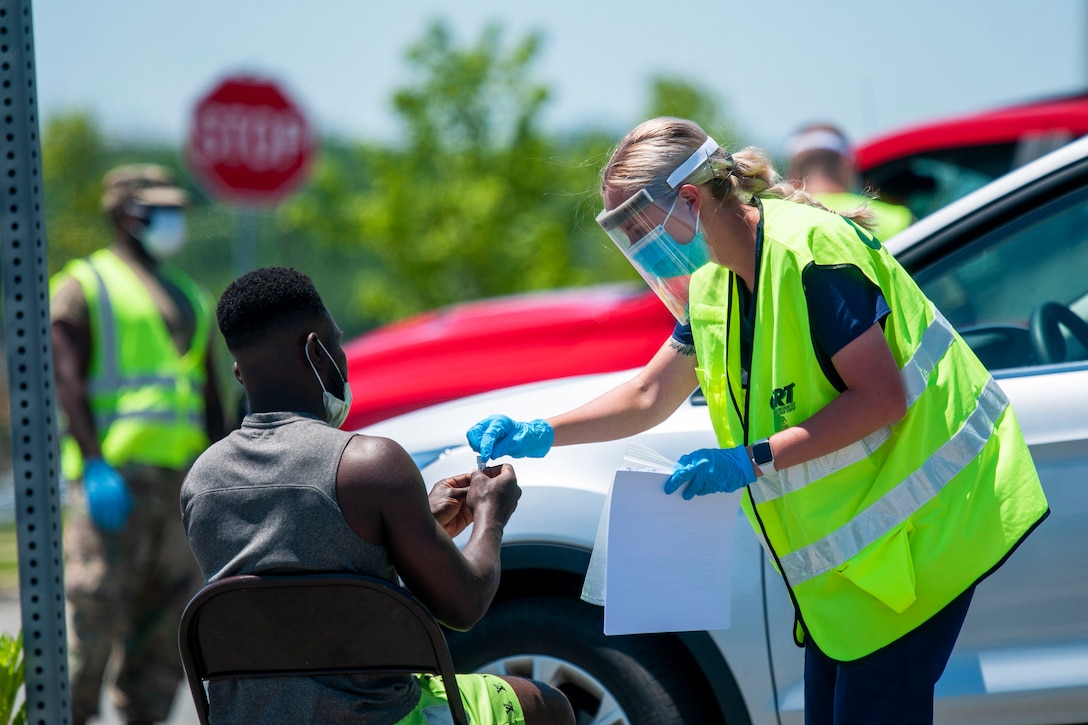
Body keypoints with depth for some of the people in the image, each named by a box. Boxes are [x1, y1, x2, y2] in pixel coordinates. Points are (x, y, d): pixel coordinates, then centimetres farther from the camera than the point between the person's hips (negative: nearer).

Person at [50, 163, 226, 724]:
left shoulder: (189, 297, 23)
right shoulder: (85, 285, 4)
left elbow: (209, 396, 24)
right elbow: (65, 379, -7)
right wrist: (94, 465, -18)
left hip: (183, 475, 6)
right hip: (116, 474, -6)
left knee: (168, 611, 4)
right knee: (97, 605, -10)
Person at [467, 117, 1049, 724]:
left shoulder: (807, 251, -19)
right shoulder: (715, 286, 10)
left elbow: (882, 396, -22)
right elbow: (648, 397, 19)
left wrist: (754, 460, -24)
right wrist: (539, 436, 6)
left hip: (915, 528, -9)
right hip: (844, 541, 9)